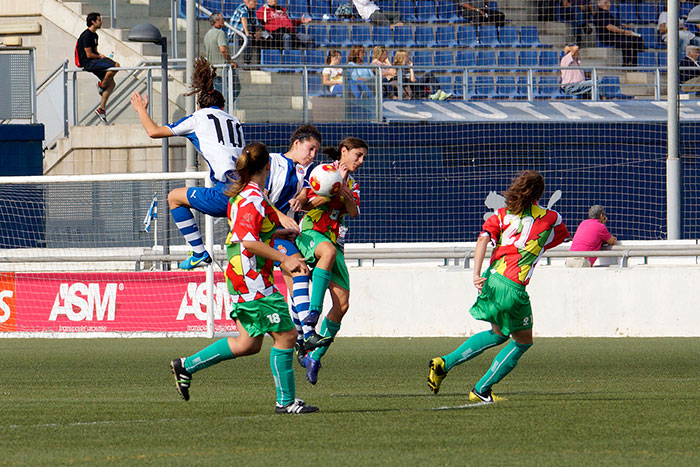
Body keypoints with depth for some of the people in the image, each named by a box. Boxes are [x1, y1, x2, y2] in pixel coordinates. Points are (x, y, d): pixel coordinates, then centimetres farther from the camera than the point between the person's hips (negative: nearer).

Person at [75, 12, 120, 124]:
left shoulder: (94, 35, 19)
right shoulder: (87, 35, -13)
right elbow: (89, 54, -16)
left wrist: (102, 56, 7)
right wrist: (100, 57, -3)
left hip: (94, 61, 10)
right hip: (87, 63, -10)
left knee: (111, 84, 2)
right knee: (115, 66, -25)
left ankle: (101, 109, 5)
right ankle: (101, 86, -4)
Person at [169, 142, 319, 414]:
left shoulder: (241, 195, 13)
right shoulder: (253, 199, -18)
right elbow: (248, 242, -25)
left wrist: (277, 233, 32)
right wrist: (284, 259, -22)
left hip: (241, 278, 10)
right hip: (253, 280, -10)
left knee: (248, 343, 13)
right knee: (286, 334, -4)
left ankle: (186, 366, 18)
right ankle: (286, 401, 1)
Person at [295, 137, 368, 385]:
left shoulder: (352, 183, 20)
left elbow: (354, 211, 2)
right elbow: (308, 203, -8)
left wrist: (345, 192, -15)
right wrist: (334, 187, -15)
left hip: (334, 241, 6)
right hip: (310, 234, -6)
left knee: (342, 304, -6)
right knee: (329, 251, -44)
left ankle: (314, 357, 4)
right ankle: (313, 311, -48)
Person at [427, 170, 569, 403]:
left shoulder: (503, 215, 9)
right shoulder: (550, 218, 4)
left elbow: (483, 238, -7)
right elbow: (563, 236, 26)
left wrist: (477, 274, -12)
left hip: (491, 279, 6)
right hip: (513, 287, -5)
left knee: (498, 334, 27)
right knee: (523, 341, 15)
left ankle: (444, 363, 19)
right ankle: (481, 390, 13)